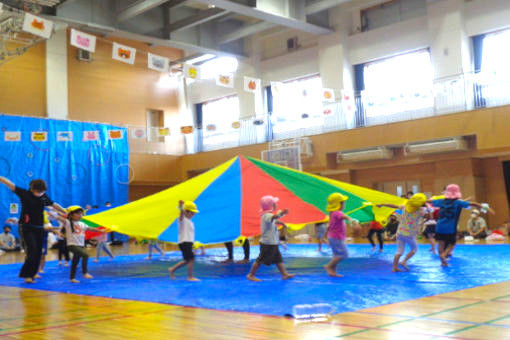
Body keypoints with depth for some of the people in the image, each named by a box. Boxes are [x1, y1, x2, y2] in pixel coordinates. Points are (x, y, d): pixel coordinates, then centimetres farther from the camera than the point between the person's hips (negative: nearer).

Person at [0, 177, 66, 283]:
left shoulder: (44, 197, 5)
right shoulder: (24, 194, -6)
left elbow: (55, 205, 17)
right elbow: (9, 184, -11)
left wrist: (67, 213, 25)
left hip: (39, 228, 5)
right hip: (28, 228, -5)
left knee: (38, 253, 5)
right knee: (32, 250, -15)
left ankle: (32, 274, 19)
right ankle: (27, 275, -4)